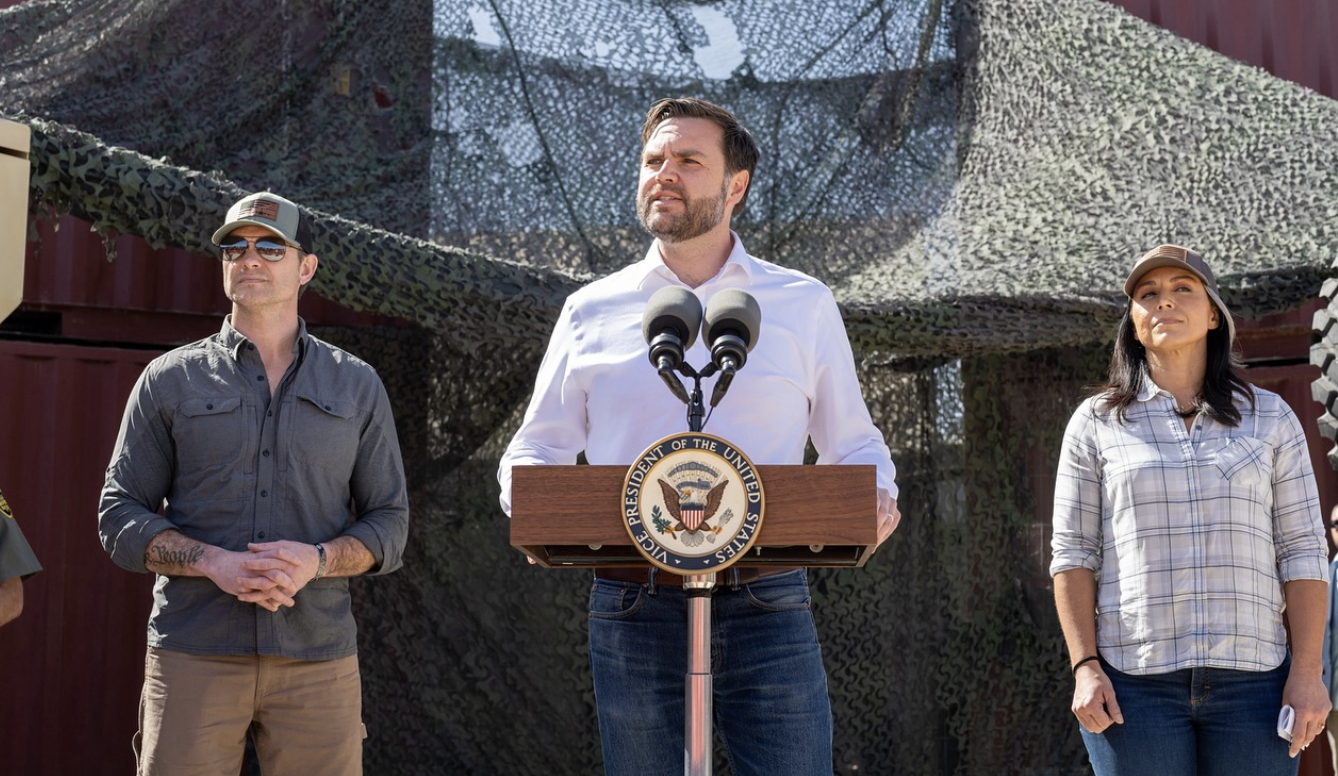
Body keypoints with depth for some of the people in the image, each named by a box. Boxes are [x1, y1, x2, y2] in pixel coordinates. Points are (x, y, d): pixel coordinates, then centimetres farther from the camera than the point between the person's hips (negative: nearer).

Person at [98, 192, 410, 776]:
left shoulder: (358, 387, 11)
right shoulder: (169, 381, 9)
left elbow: (389, 525, 10)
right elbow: (120, 518, 6)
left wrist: (317, 560, -11)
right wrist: (214, 563, -12)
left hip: (318, 657, 1)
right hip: (192, 655, -1)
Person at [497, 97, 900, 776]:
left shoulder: (803, 305, 10)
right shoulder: (592, 311, 11)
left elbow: (853, 442, 14)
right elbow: (537, 446, 14)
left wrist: (876, 494, -8)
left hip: (766, 605, -1)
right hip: (633, 611, 1)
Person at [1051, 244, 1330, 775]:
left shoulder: (1269, 417, 9)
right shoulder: (1096, 423, 7)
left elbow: (1302, 550, 5)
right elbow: (1073, 554, 4)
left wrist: (1307, 672, -3)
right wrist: (1084, 666, -6)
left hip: (1252, 678, 1)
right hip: (1134, 679, -1)